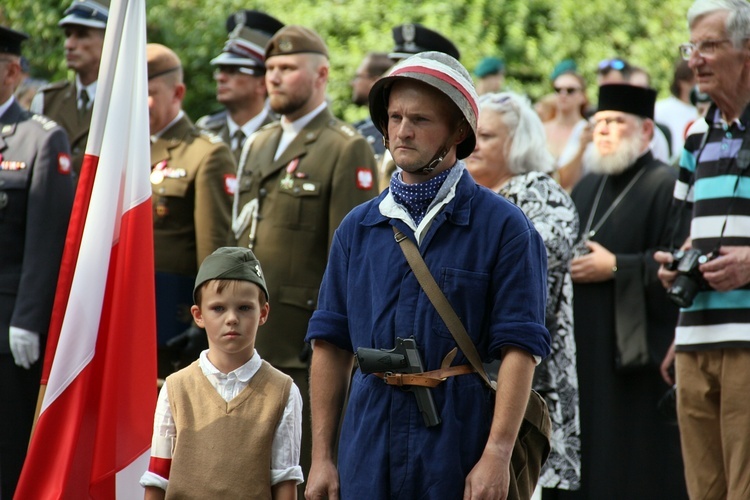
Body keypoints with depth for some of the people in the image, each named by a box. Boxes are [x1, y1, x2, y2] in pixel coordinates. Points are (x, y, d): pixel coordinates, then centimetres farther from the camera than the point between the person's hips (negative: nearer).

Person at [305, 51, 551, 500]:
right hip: (368, 463, 4)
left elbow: (519, 349, -8)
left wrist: (497, 454, -16)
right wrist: (322, 456, 7)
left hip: (461, 461, -4)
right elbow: (331, 345, 12)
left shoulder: (503, 226, -2)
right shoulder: (358, 228, 12)